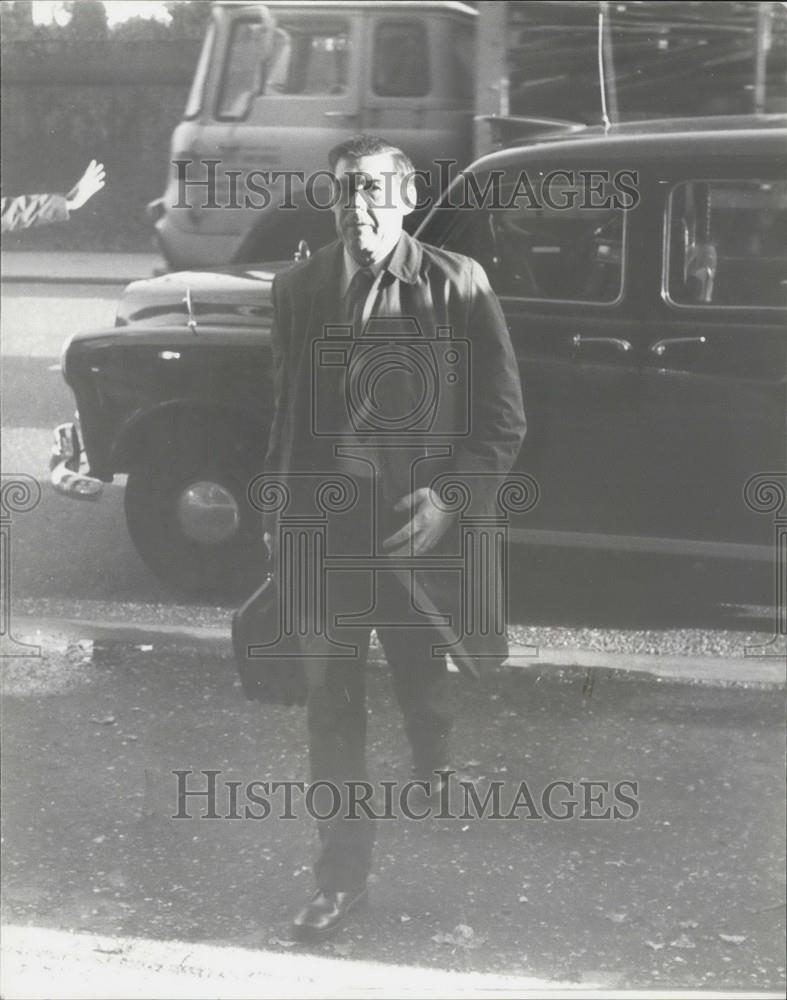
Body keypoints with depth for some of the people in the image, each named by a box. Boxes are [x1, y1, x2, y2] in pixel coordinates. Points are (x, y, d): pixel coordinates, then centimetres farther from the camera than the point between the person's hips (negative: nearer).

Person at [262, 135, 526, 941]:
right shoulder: (298, 289, 4)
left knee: (427, 706, 13)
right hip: (322, 534, 2)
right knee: (331, 711, 7)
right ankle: (342, 875, 20)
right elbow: (286, 413, 12)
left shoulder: (457, 288, -8)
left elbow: (503, 421, -4)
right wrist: (275, 518, 11)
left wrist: (450, 500, -15)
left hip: (415, 534, -2)